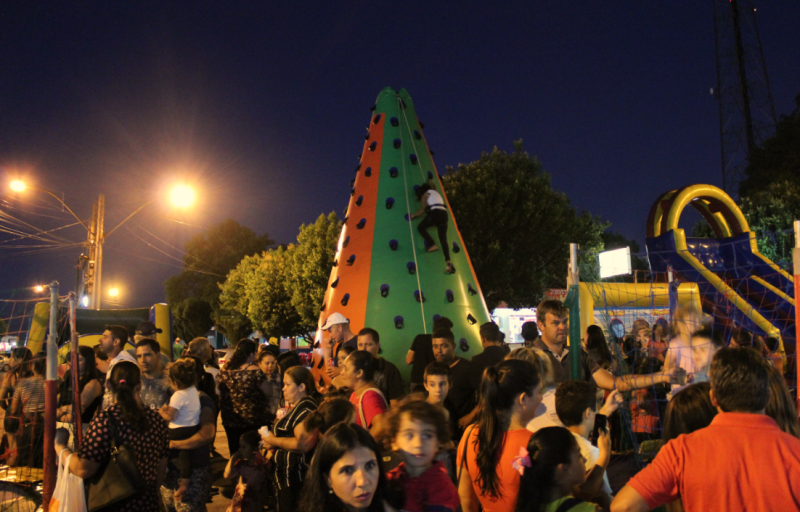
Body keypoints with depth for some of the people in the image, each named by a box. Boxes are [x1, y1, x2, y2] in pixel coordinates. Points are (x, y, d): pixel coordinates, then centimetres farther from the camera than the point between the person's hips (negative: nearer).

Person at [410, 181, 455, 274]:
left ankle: (432, 245, -6)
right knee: (443, 239, -2)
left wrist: (414, 215, 16)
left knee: (421, 227, 15)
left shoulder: (425, 194, 11)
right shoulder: (435, 193, 29)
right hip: (444, 213, 6)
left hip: (435, 213, -6)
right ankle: (448, 261, -19)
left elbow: (423, 210, 6)